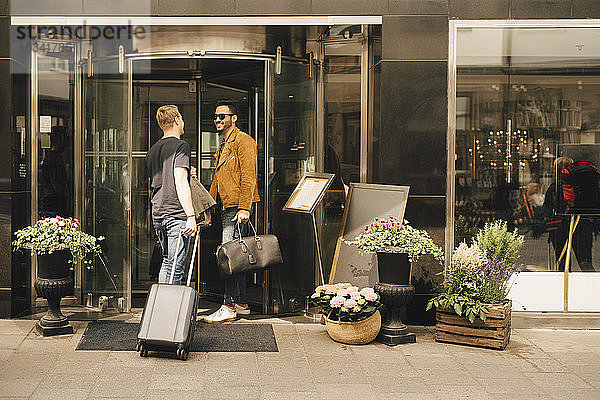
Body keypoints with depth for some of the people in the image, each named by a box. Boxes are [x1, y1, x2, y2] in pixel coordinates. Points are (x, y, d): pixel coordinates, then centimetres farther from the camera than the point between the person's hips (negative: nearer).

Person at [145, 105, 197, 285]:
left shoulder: (153, 150, 16)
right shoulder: (181, 146, -9)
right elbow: (180, 182, -19)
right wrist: (191, 216, -21)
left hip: (157, 215, 8)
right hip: (177, 215, -8)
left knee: (167, 261, 18)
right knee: (175, 266, -6)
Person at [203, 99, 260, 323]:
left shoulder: (243, 141, -9)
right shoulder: (223, 145, 21)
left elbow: (248, 177, -16)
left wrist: (244, 208, -22)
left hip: (238, 207, -10)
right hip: (226, 207, 10)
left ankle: (229, 308, -10)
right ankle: (241, 304, 17)